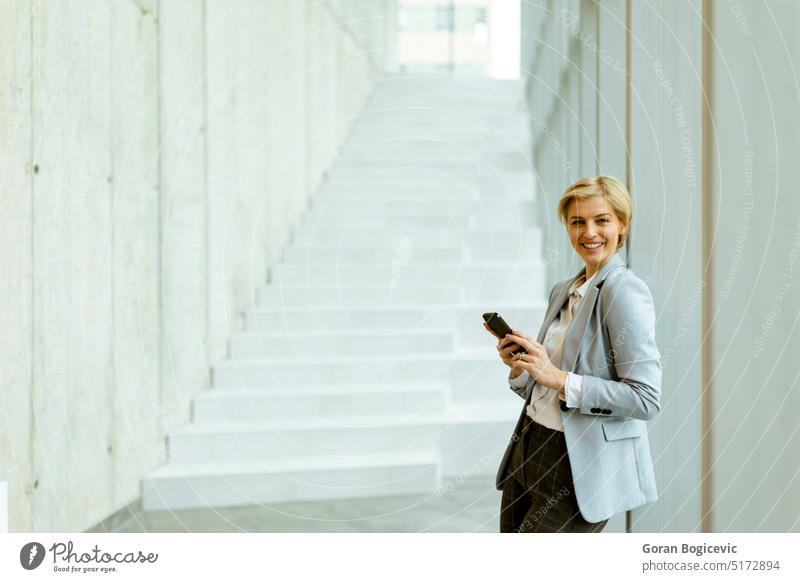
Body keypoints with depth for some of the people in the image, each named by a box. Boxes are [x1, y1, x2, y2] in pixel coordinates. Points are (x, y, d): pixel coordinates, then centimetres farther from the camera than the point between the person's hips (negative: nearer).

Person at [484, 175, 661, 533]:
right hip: (529, 449, 8)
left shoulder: (624, 291, -13)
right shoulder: (562, 291, 12)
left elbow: (646, 399, -20)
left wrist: (559, 378, -22)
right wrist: (519, 367, -4)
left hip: (580, 467, -8)